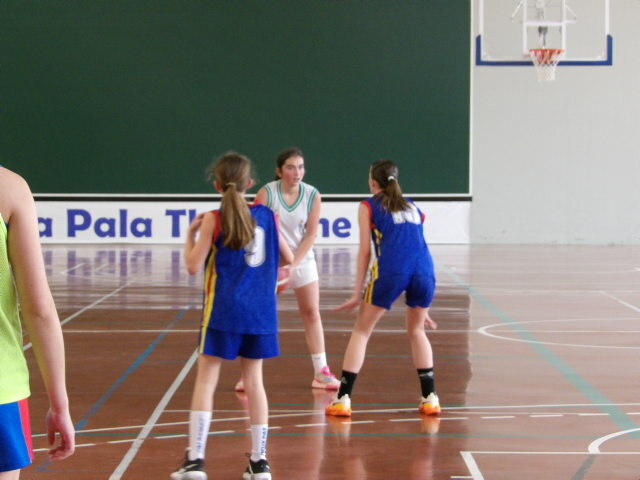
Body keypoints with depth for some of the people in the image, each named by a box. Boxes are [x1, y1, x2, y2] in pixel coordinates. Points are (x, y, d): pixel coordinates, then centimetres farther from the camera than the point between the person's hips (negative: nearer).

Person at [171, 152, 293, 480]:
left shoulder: (214, 220, -7)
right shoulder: (266, 215, 5)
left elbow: (194, 266, -9)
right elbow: (288, 258, 15)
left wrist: (190, 234, 5)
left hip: (223, 311, -4)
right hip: (260, 310, 4)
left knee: (206, 380, 1)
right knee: (254, 381, 10)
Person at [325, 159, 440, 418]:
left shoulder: (368, 206, 18)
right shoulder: (413, 207, 30)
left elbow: (365, 251, 9)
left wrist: (357, 294, 9)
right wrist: (422, 307, 33)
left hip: (390, 270, -4)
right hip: (425, 270, 4)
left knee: (361, 331, 10)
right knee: (416, 331, 25)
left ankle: (343, 399, 4)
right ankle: (430, 397, 19)